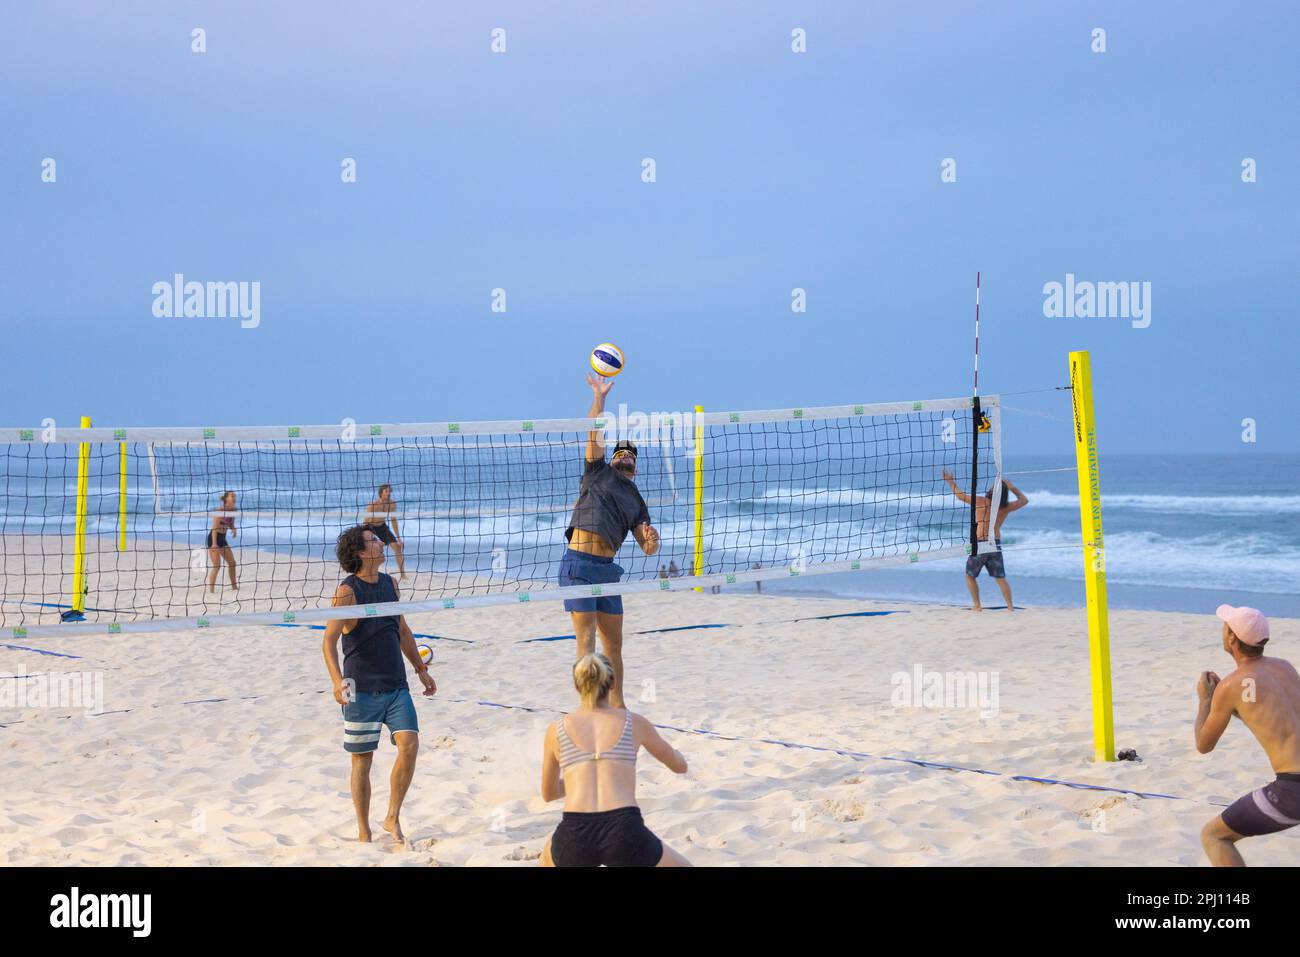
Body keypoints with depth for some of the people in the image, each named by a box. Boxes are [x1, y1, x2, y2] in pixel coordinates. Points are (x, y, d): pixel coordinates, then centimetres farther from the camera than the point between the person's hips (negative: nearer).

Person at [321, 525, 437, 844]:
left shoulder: (390, 584, 9)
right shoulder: (347, 591, -11)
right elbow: (329, 640, -18)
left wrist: (421, 669, 24)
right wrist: (337, 681, -31)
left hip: (396, 686, 5)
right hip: (362, 689, -5)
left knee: (409, 744, -10)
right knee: (362, 759, 3)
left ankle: (393, 818, 6)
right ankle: (363, 833, 15)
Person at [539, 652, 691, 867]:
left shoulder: (556, 729, 15)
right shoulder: (634, 723, 14)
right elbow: (679, 766, 31)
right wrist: (675, 752, 55)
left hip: (575, 836, 1)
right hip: (625, 834, -1)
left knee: (550, 858, 38)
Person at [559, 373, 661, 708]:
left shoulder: (636, 501, 21)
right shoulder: (598, 472, 11)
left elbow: (648, 548, 17)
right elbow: (595, 434, -1)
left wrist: (652, 540, -6)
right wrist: (599, 396, -5)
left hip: (607, 568, 5)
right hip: (579, 564, -5)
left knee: (614, 644, 9)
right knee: (587, 641, -9)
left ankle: (616, 706, 19)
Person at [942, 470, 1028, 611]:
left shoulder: (981, 502, -9)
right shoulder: (1005, 508, 0)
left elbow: (961, 496, -1)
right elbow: (1024, 500, 16)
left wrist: (950, 481, 11)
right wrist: (1012, 487, 17)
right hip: (996, 544, 3)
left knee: (970, 575, 14)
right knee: (1000, 578, 11)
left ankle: (977, 605, 9)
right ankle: (1010, 606, 3)